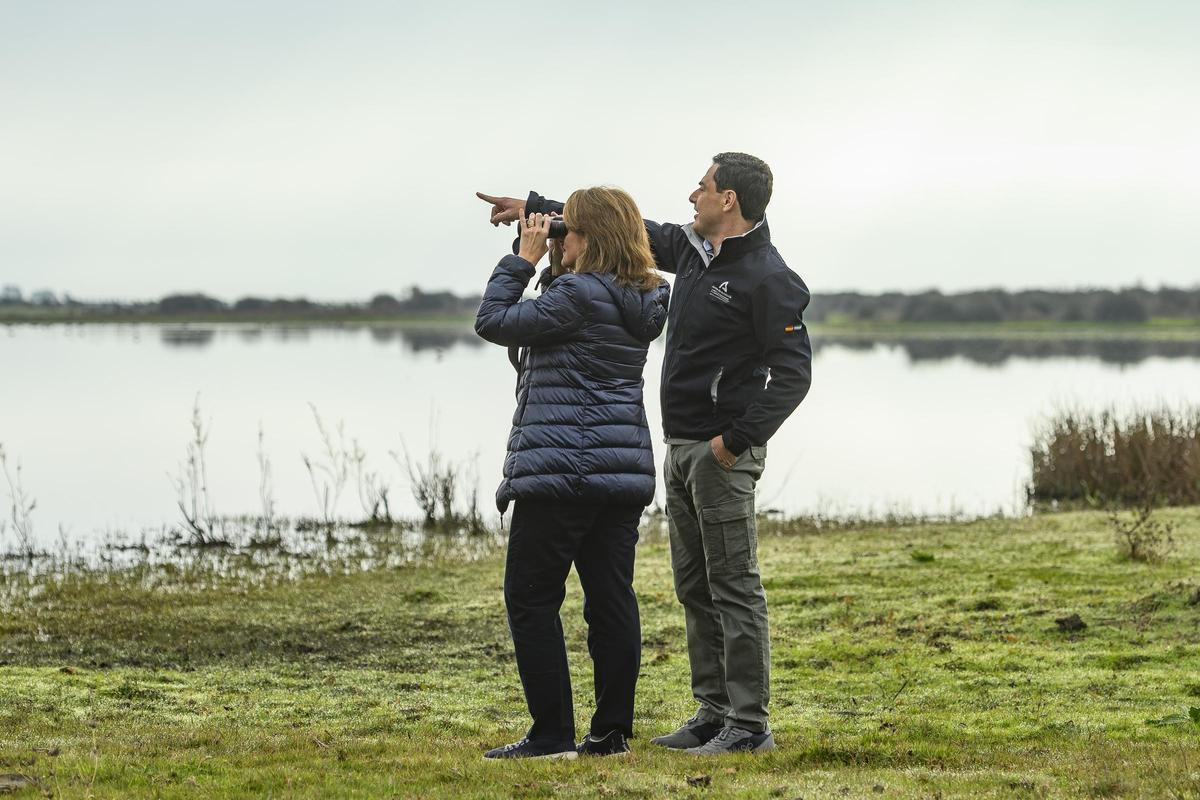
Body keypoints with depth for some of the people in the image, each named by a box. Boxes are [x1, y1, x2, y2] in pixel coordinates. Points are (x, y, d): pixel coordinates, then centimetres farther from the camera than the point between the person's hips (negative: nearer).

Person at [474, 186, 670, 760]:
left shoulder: (577, 295, -15)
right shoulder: (644, 300, 11)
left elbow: (493, 322, -9)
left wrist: (523, 259, 0)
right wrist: (538, 236, 13)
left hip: (560, 470, -8)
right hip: (625, 470, 8)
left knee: (531, 598, 0)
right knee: (611, 597, 8)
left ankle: (552, 734, -2)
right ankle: (611, 731, 10)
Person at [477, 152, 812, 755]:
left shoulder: (767, 278, -14)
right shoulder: (691, 248, 11)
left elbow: (793, 373, -17)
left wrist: (739, 438, -20)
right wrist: (535, 207, 23)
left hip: (723, 451, -9)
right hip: (681, 445, 9)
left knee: (733, 586, -7)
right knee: (693, 586, 11)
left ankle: (749, 725, -5)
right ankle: (713, 712, 17)